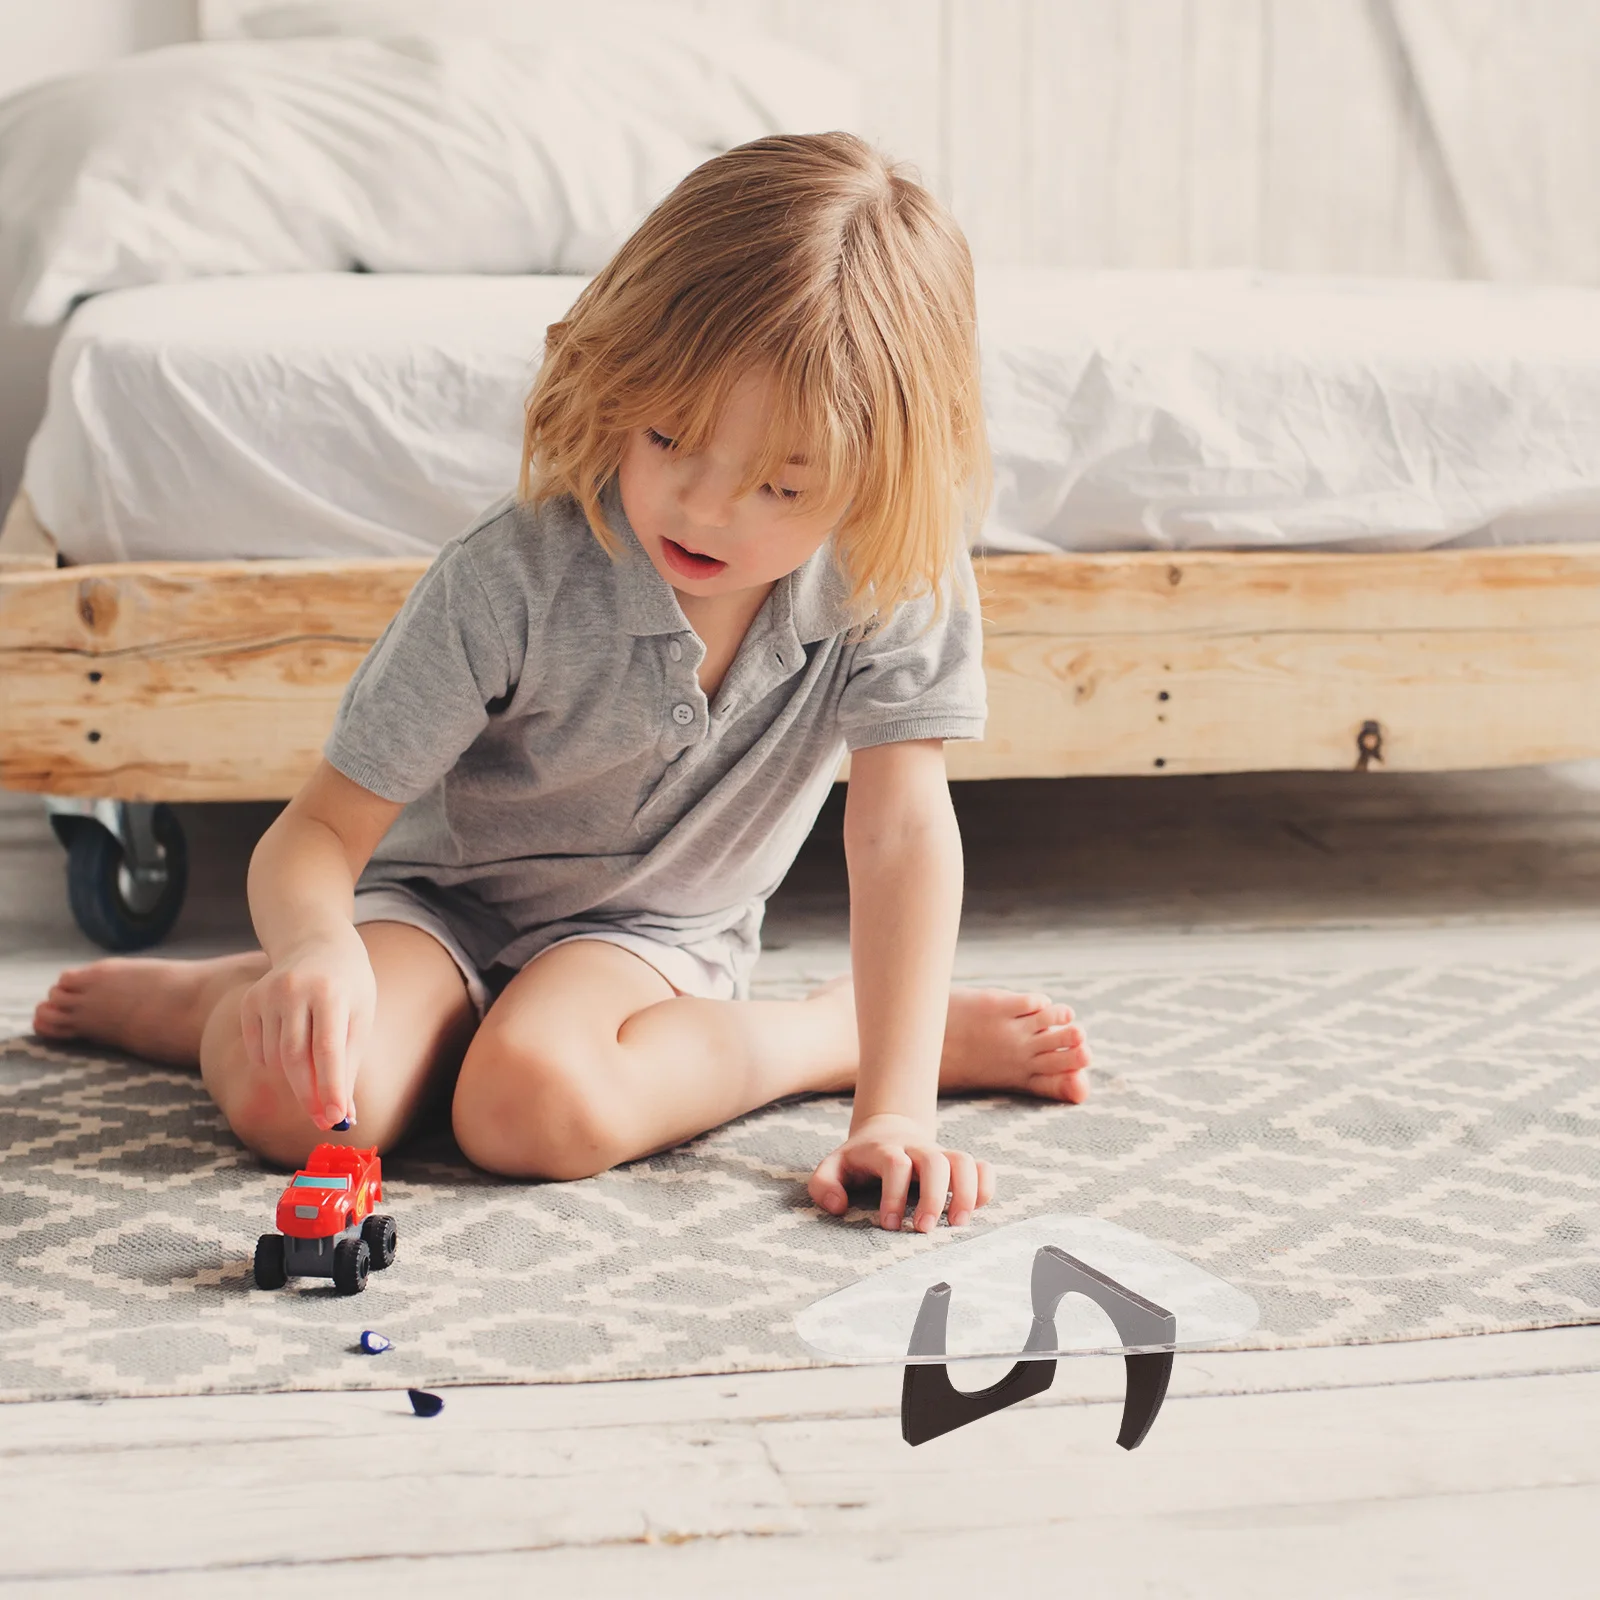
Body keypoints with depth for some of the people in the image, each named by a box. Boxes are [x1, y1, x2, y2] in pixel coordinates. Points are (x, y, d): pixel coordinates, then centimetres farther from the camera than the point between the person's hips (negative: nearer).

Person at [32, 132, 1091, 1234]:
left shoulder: (898, 580, -22)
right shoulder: (513, 579, -27)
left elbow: (902, 829, -24)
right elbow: (322, 829, -23)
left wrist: (896, 1112, -33)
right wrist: (317, 948, -48)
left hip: (652, 926, 2)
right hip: (445, 894, -1)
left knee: (534, 1103, -33)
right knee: (295, 1097, -32)